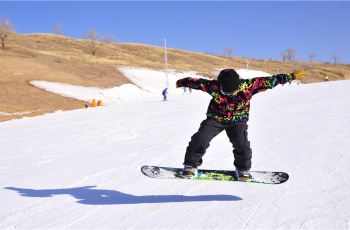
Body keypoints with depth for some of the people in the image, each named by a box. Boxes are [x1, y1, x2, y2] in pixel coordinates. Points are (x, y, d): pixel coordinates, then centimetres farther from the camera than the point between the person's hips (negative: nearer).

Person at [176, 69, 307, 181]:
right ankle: (191, 165, 9)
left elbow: (269, 81, -17)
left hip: (237, 120, 0)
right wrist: (183, 82, 9)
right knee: (200, 140, -11)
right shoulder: (214, 86, -21)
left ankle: (243, 169, 10)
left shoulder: (248, 86, -21)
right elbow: (198, 82, -5)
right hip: (215, 118, 0)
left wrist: (292, 76, -16)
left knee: (242, 144, -16)